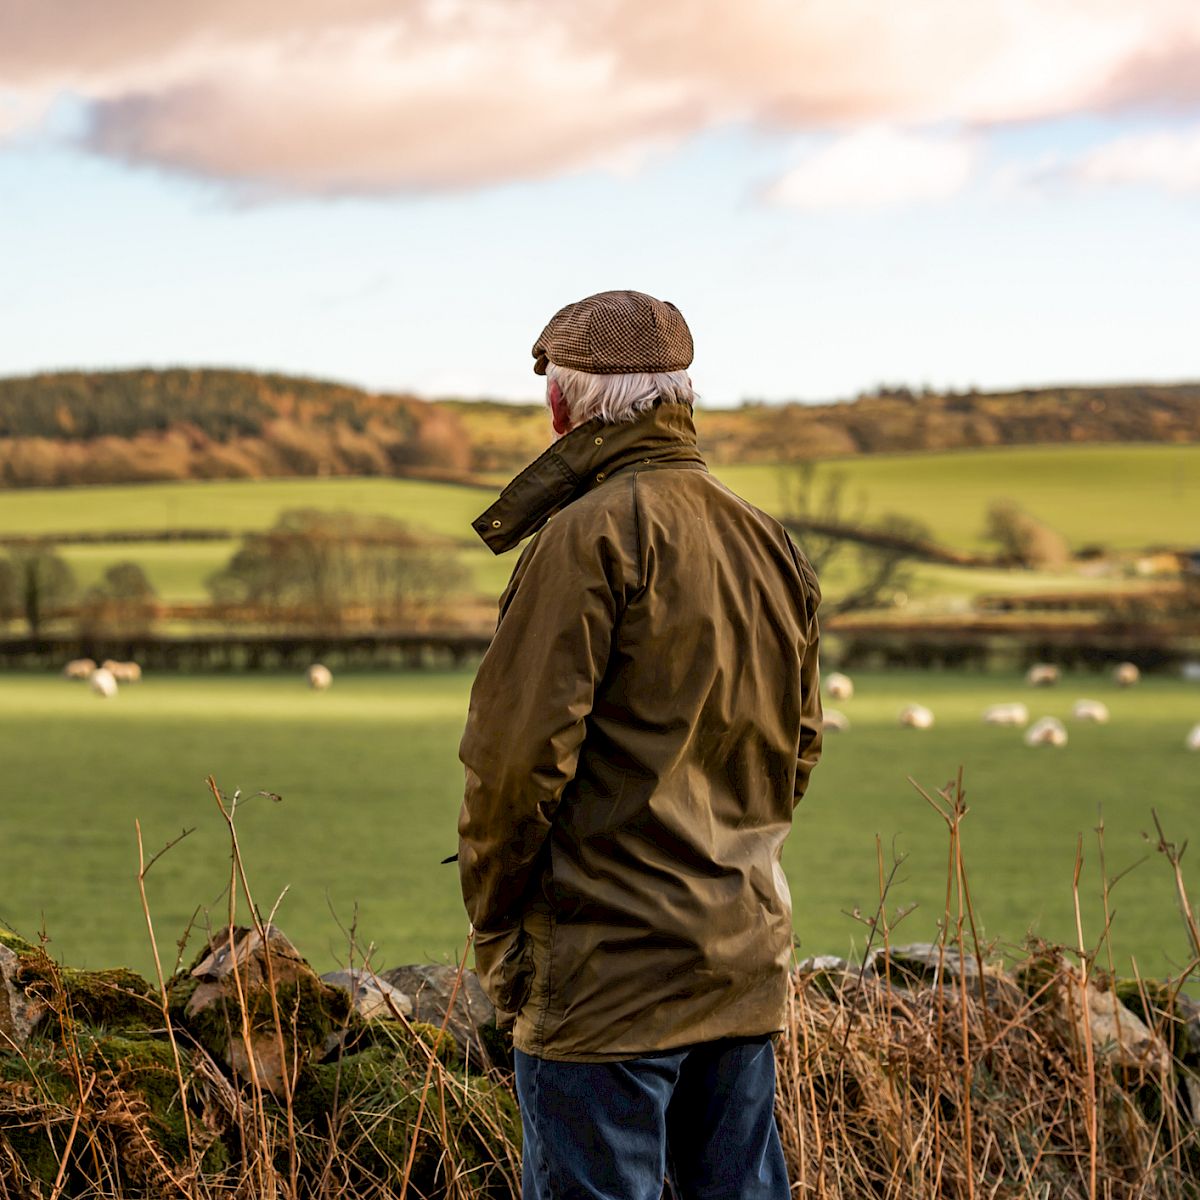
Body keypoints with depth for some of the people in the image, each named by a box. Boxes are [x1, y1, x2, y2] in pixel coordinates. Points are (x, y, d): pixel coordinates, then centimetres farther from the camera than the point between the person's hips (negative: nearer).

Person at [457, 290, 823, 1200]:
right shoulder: (770, 543, 13)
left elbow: (520, 748, -16)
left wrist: (494, 919, -5)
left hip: (611, 967, -8)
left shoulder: (592, 535, -12)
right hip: (748, 956, 8)